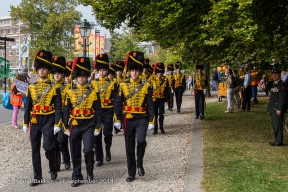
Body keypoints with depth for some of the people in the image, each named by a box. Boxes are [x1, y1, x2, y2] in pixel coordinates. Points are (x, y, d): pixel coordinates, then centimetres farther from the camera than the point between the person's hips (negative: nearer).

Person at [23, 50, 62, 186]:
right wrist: (25, 123, 5)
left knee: (48, 147, -9)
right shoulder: (31, 87, 7)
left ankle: (53, 169, 19)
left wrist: (57, 124, -13)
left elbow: (58, 108, -5)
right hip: (35, 122, 4)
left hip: (49, 121, -4)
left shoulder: (54, 88, -2)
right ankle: (37, 177, 17)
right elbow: (27, 107, 9)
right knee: (35, 149, 6)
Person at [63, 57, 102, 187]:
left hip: (89, 125, -2)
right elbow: (66, 111, 4)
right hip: (74, 125, 2)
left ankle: (90, 171, 14)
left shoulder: (93, 92, 1)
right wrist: (66, 127, 0)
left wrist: (97, 127, -3)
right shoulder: (70, 92, 3)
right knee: (75, 152, 7)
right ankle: (77, 177, 19)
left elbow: (98, 111, 2)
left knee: (88, 149, -12)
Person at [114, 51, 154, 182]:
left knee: (141, 141, -23)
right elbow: (118, 104, 5)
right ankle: (131, 173, 19)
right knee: (129, 148, 6)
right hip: (128, 120, 2)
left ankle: (139, 164, 5)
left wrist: (151, 121, -4)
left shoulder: (146, 86, 0)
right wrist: (117, 120, 1)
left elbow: (150, 105, 0)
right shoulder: (123, 86, 3)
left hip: (142, 119, -1)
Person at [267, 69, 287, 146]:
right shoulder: (274, 84, 18)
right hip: (273, 109, 9)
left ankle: (278, 141, -2)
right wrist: (269, 109, 19)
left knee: (277, 125, -7)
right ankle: (277, 140, 19)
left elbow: (282, 98, -17)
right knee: (274, 125, 12)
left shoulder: (282, 84, -10)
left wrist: (279, 109, -22)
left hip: (278, 109, -9)